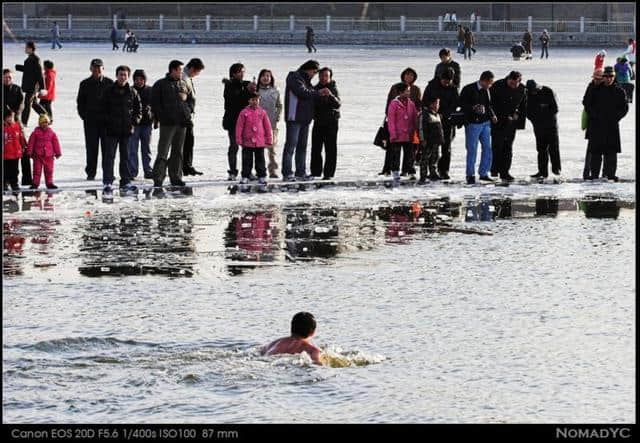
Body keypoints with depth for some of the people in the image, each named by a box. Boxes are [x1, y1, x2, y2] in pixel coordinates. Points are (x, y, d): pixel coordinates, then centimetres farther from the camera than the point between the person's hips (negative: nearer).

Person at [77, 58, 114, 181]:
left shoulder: (109, 83, 5)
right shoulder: (85, 84, 7)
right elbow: (80, 102, 10)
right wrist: (84, 115, 0)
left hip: (106, 120, 0)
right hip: (90, 121, 0)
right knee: (91, 148, 0)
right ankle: (91, 173, 5)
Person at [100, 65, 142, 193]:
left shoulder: (132, 92, 6)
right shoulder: (109, 91, 0)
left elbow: (138, 108, 14)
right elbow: (103, 108, 3)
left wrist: (135, 120, 1)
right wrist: (107, 120, -7)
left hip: (126, 129, 3)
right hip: (112, 129, -3)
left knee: (125, 157, 8)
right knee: (109, 156, -5)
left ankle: (125, 182, 14)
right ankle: (107, 182, -4)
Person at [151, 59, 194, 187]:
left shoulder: (184, 84, 13)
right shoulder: (160, 84, -1)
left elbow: (191, 99, 23)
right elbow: (155, 103, -2)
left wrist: (189, 111, 8)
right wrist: (160, 116, -10)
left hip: (182, 123, 5)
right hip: (167, 123, -5)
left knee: (178, 152, 10)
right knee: (163, 152, -8)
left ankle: (176, 177, 15)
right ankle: (158, 178, -7)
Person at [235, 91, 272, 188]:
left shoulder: (262, 112, 1)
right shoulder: (244, 112, -3)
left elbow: (267, 126, 6)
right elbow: (239, 127, -1)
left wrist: (269, 139, 6)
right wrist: (239, 140, -4)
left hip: (260, 142, 1)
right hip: (247, 142, -1)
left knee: (260, 160, 7)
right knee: (247, 161, 5)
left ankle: (262, 177, 14)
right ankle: (245, 177, 12)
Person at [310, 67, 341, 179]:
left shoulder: (333, 89, -2)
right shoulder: (315, 88, 9)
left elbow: (337, 104, -14)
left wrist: (330, 96, -31)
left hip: (331, 122, -4)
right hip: (318, 122, 4)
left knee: (330, 149, -4)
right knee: (316, 148, 5)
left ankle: (328, 173, -2)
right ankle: (315, 171, 13)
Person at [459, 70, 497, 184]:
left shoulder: (486, 91, 12)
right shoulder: (469, 89, -9)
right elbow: (462, 104, -10)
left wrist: (492, 115, 6)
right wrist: (473, 108, -24)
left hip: (485, 123, 7)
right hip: (473, 123, -7)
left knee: (487, 148, 6)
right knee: (472, 149, -3)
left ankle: (483, 173, 15)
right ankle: (470, 175, 5)